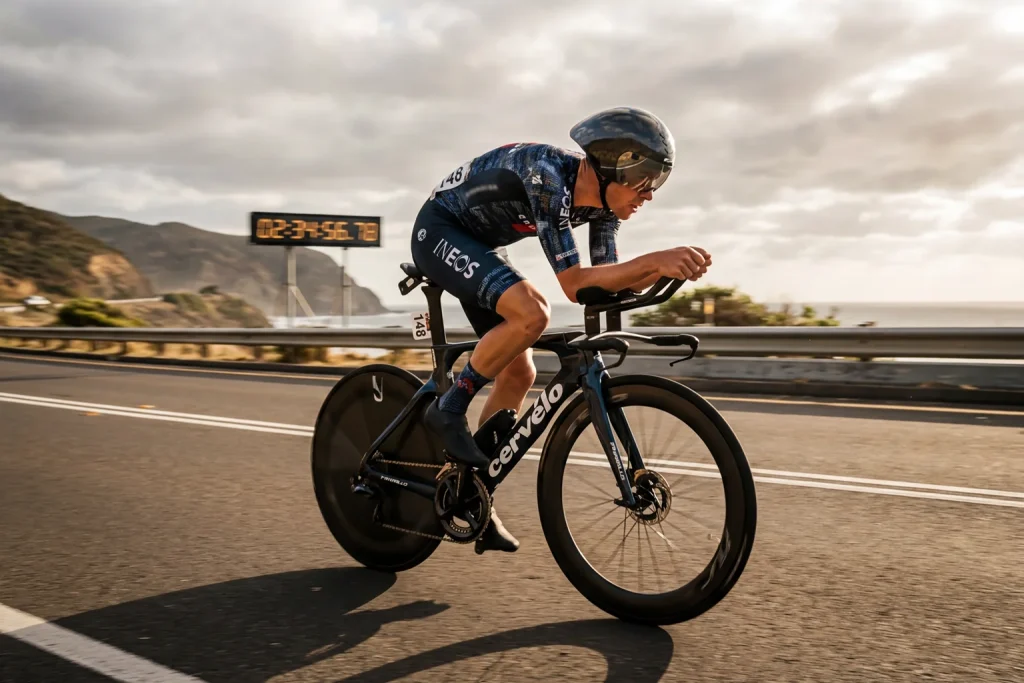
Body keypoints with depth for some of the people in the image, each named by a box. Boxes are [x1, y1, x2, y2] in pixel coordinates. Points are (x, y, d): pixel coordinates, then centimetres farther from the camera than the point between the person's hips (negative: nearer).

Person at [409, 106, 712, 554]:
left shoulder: (603, 199, -8)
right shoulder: (548, 176, -32)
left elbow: (608, 282, -5)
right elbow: (574, 283, -36)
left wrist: (667, 267, -21)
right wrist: (656, 260, -42)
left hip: (479, 245, 9)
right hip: (439, 231, -8)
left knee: (519, 372, 3)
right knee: (532, 313, -32)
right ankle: (448, 410, -12)